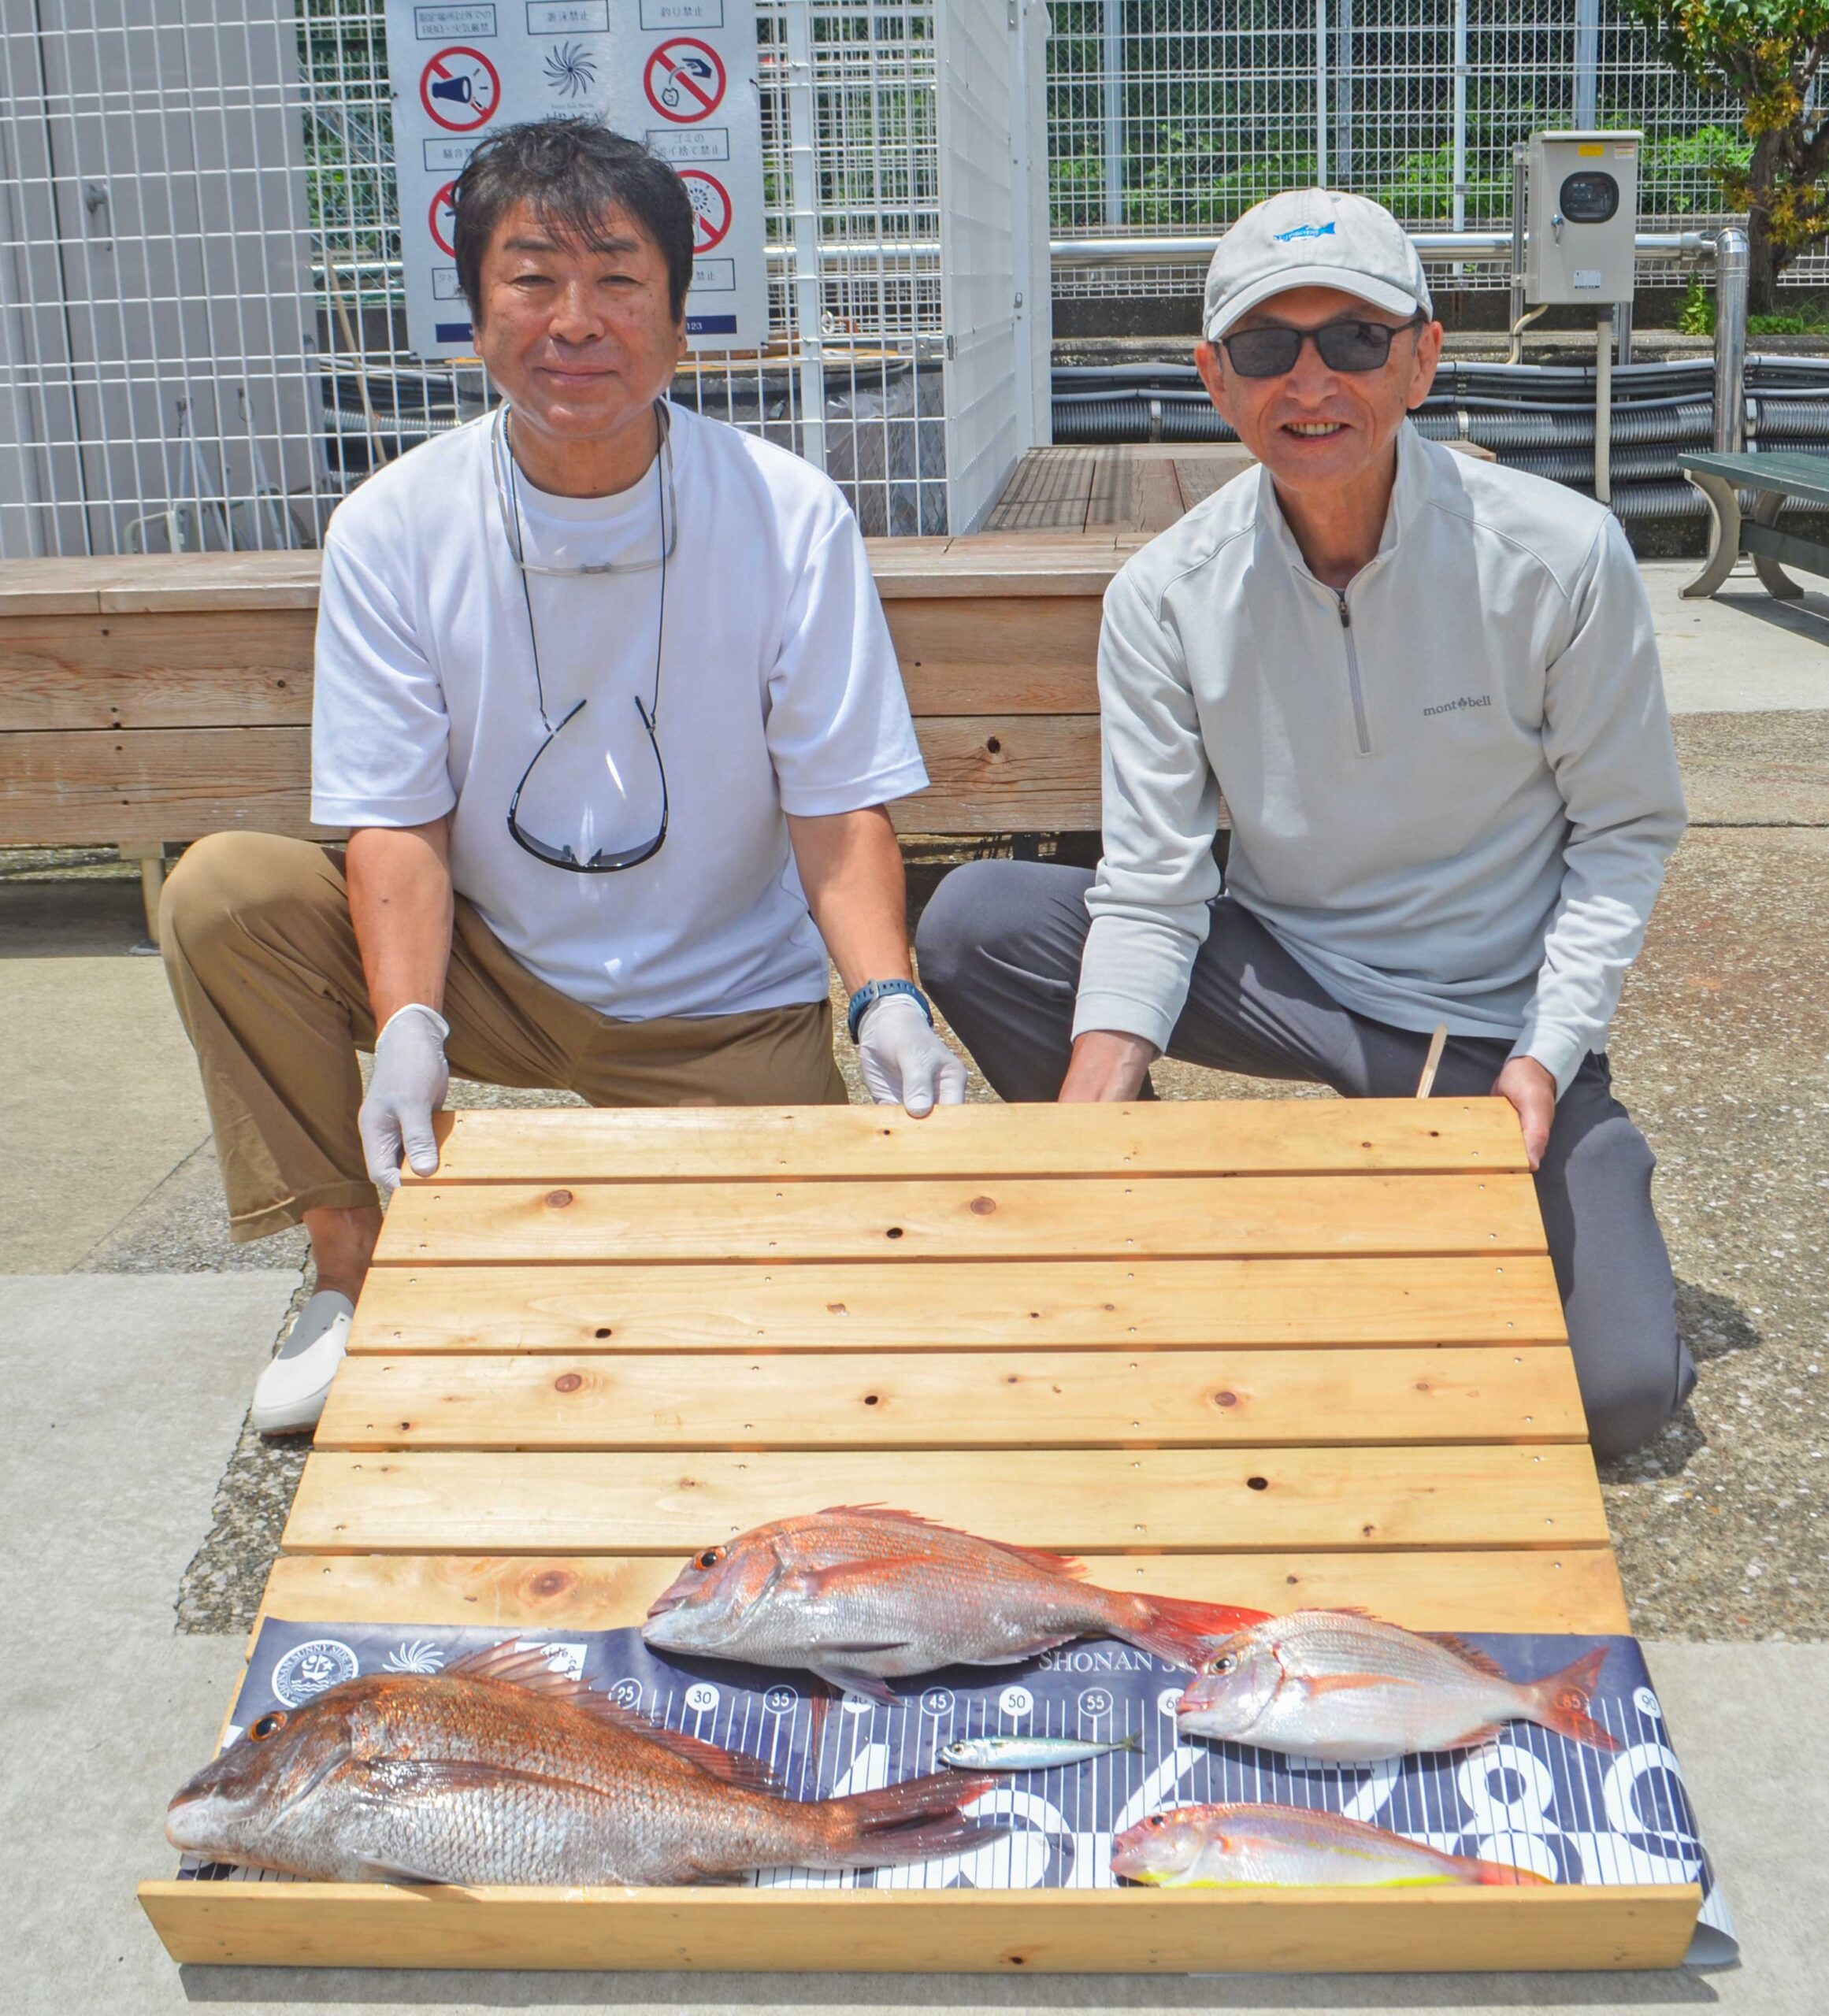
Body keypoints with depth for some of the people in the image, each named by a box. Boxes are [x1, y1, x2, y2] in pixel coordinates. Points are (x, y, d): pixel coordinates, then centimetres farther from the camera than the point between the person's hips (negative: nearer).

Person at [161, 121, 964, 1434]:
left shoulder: (790, 518, -13)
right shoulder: (393, 530, -11)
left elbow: (837, 804, -13)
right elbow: (399, 821, -12)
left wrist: (888, 997, -31)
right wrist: (407, 1028, -30)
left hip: (727, 1007, -1)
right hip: (488, 972, 2)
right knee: (224, 894, -21)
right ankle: (357, 1273, -5)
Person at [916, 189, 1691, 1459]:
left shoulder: (1561, 557, -15)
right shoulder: (1167, 594, -11)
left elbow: (1626, 828, -5)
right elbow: (1150, 888, -12)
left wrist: (1548, 1053, -17)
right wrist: (1093, 1097, -28)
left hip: (1497, 1022, -1)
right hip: (1281, 975, 2)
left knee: (1623, 1392, -17)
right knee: (973, 921, -19)